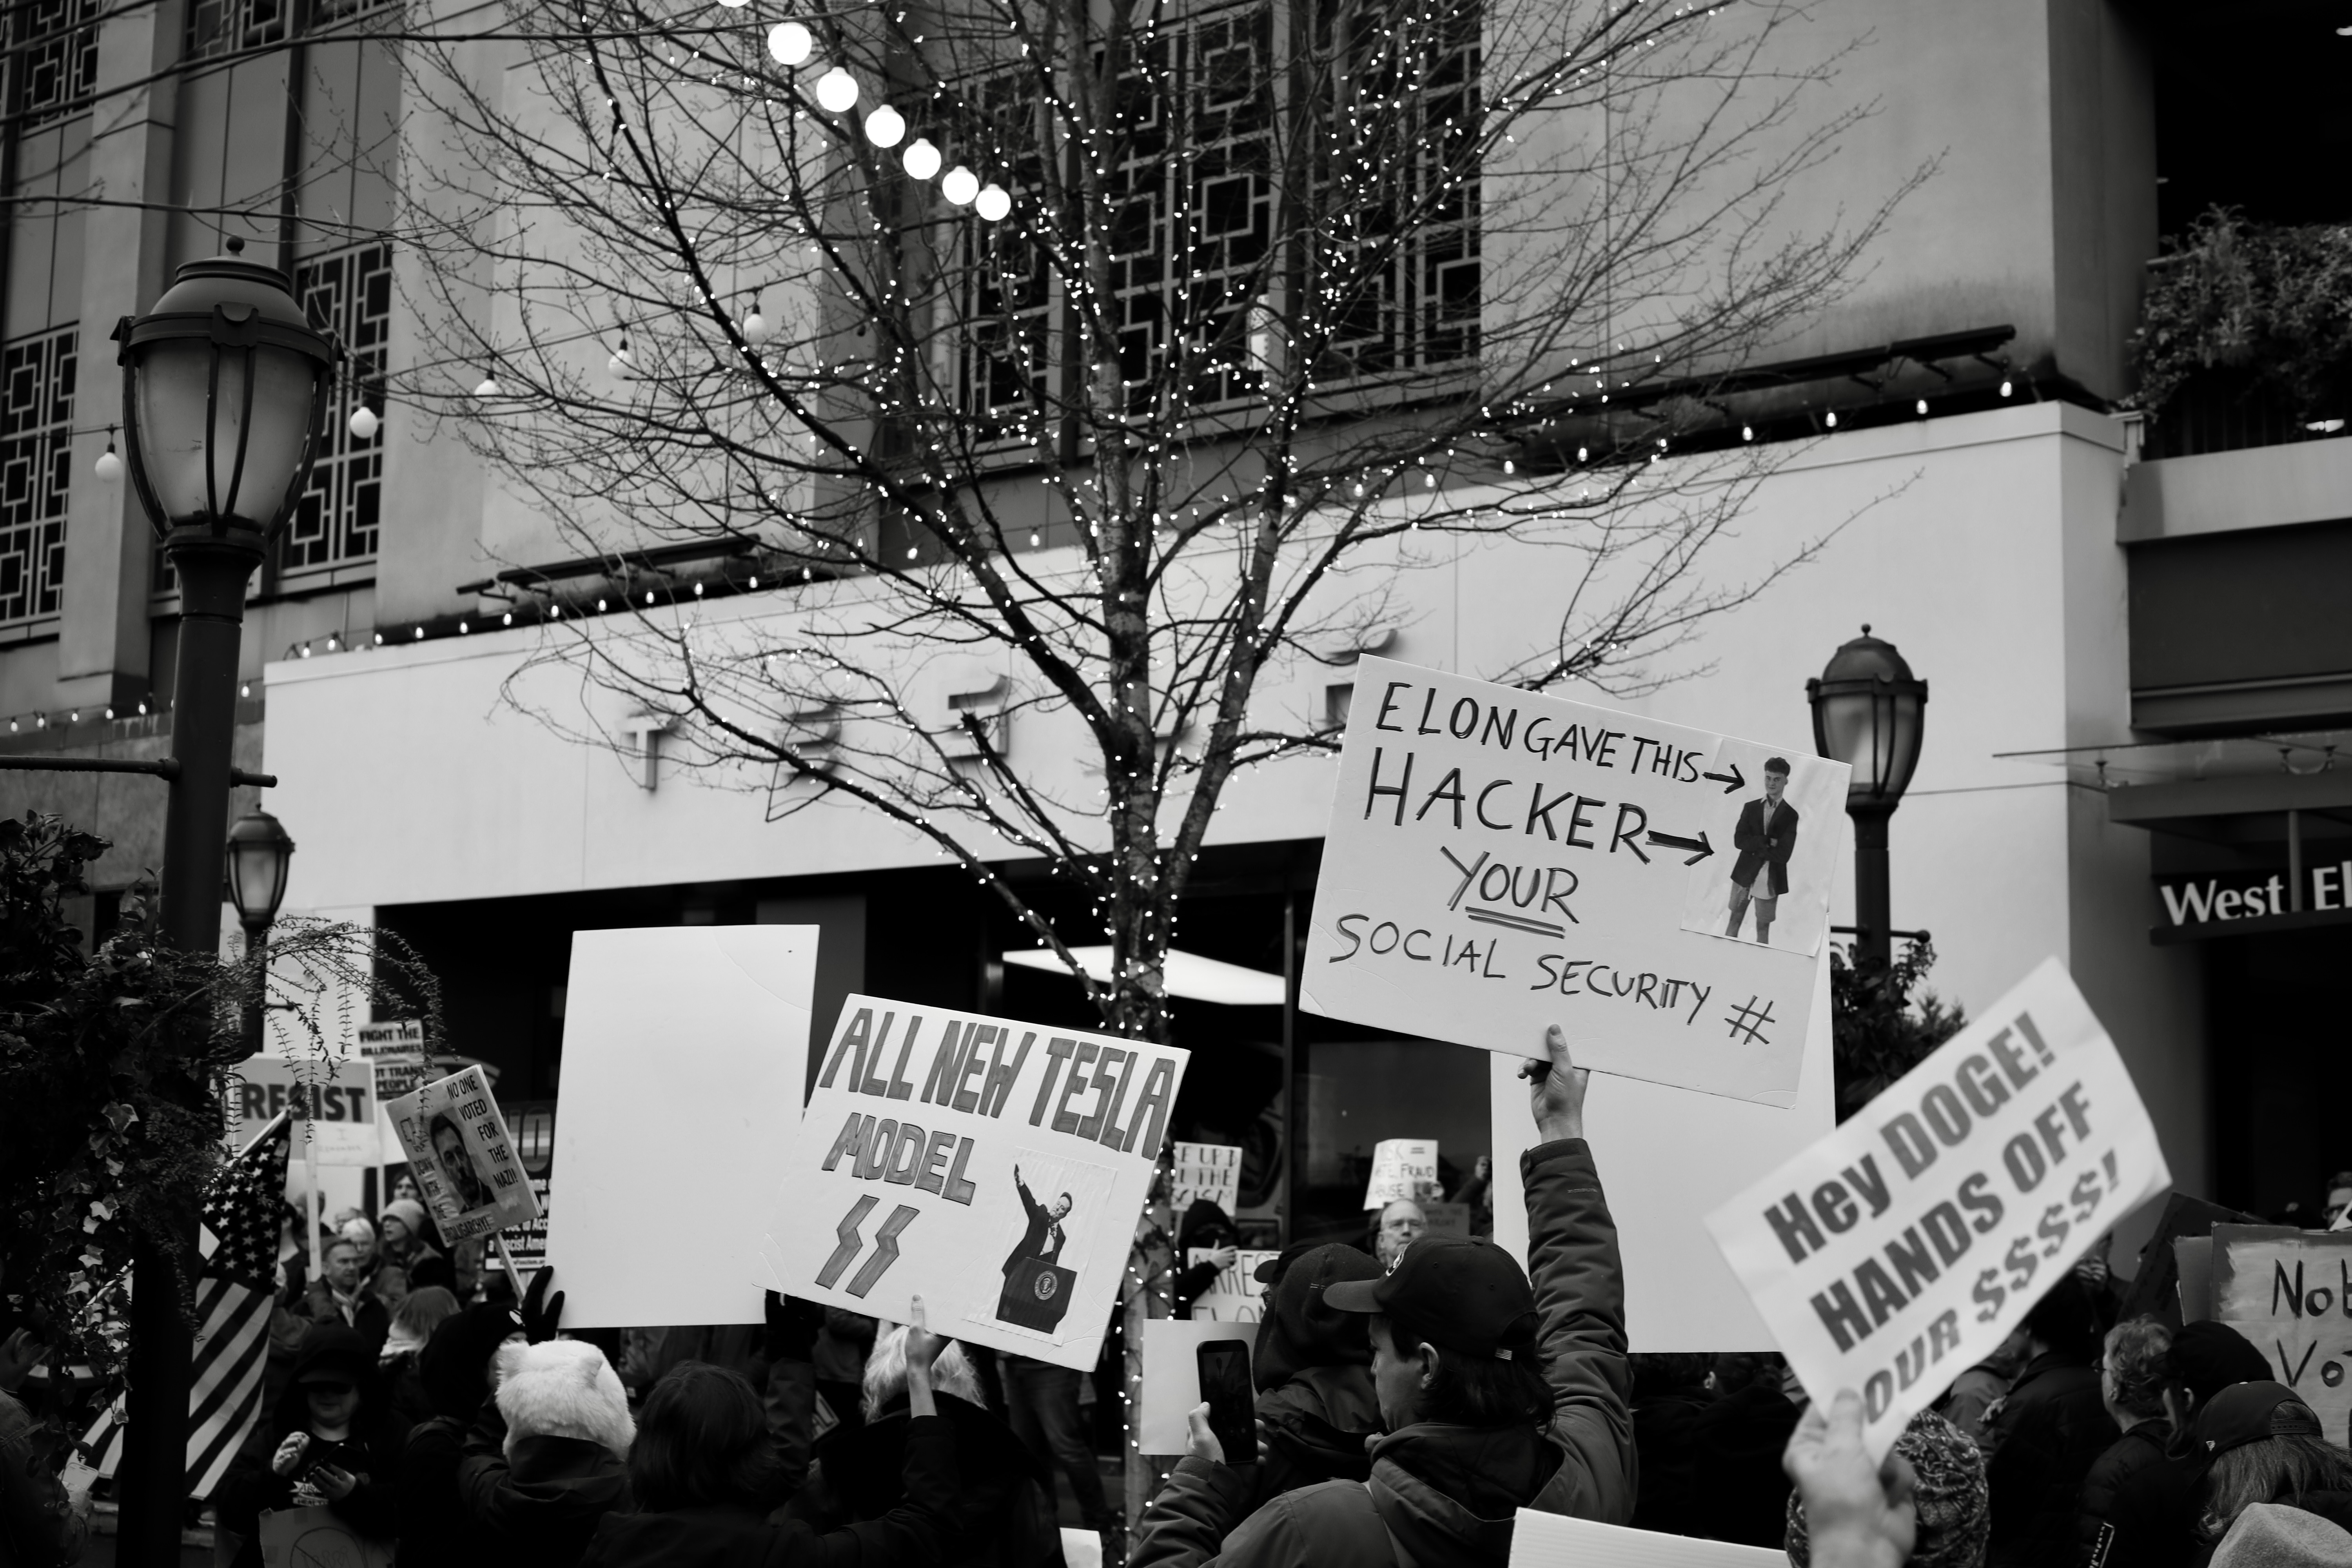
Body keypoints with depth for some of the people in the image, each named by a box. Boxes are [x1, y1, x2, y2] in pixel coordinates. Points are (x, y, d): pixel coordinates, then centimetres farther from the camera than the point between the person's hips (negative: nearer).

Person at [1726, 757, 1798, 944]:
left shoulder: (1791, 815, -2)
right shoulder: (1751, 808, 6)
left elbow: (1783, 854, -10)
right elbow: (1739, 841, -5)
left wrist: (1755, 846, -10)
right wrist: (1767, 842, -16)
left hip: (1770, 881, -2)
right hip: (1744, 875, 2)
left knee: (1763, 928, 5)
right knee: (1735, 920, 8)